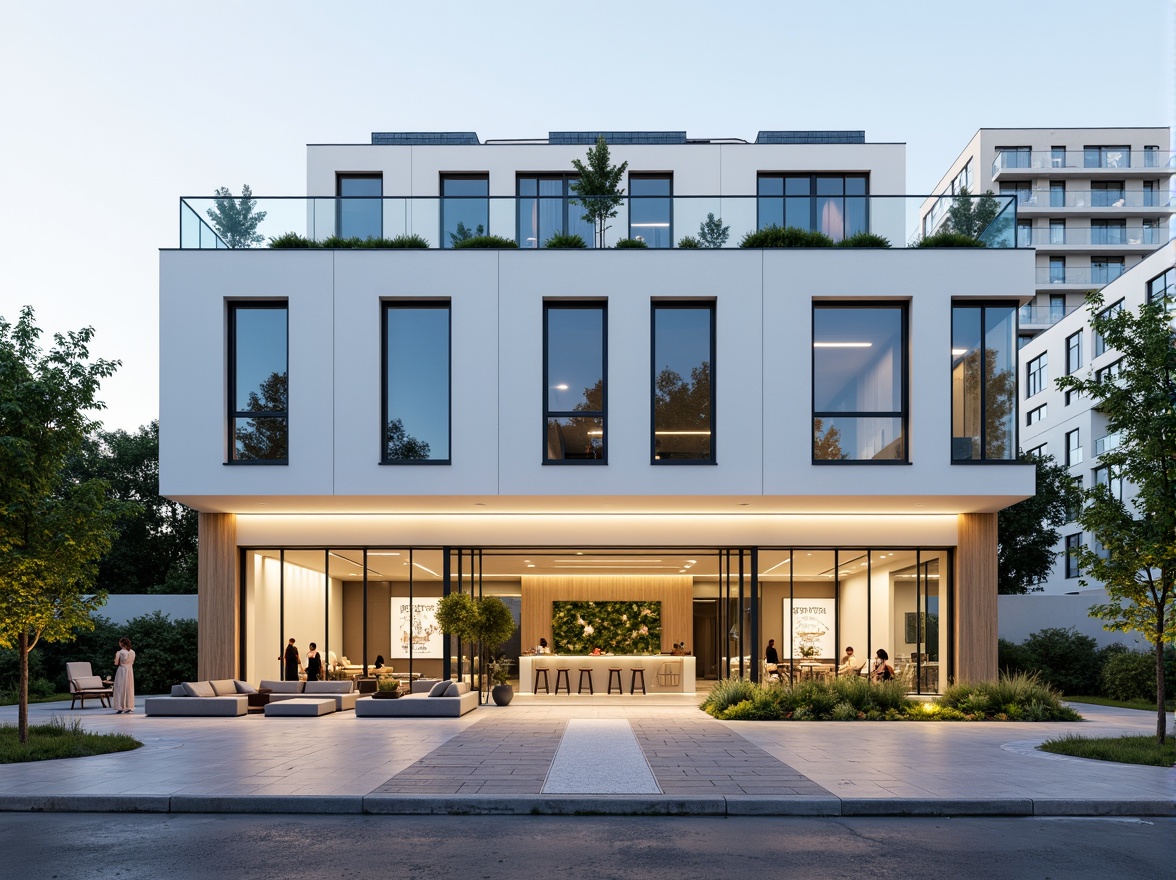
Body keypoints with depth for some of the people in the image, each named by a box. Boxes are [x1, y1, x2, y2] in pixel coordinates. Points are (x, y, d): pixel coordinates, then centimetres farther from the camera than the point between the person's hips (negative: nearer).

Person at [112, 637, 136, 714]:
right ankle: (129, 707, 10)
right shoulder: (132, 652, 4)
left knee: (121, 689, 0)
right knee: (129, 689, 10)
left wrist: (116, 658, 8)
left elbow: (116, 664, -9)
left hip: (121, 671, -5)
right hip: (130, 670, 5)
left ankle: (120, 708, -2)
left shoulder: (119, 653, -11)